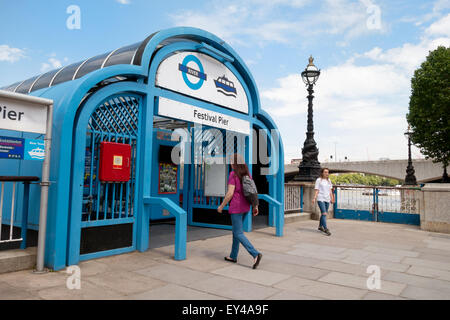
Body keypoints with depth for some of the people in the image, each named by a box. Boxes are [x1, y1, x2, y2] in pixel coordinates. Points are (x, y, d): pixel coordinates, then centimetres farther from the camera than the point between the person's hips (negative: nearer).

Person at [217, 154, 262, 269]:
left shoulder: (233, 174, -15)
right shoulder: (247, 174, 7)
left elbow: (230, 194, -19)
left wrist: (221, 206, -7)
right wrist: (255, 206, 11)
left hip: (236, 207, -8)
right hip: (246, 207, 8)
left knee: (239, 234, -3)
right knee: (236, 230, 19)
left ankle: (255, 254, -16)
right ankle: (233, 256, 26)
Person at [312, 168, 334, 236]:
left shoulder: (329, 180, 13)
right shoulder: (318, 180, -3)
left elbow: (330, 190, 17)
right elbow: (316, 190, -6)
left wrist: (332, 198, 13)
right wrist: (314, 198, -14)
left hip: (327, 199, 6)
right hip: (320, 199, -6)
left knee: (324, 214, 13)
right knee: (324, 213, -15)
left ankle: (320, 226, 31)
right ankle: (325, 229, -16)